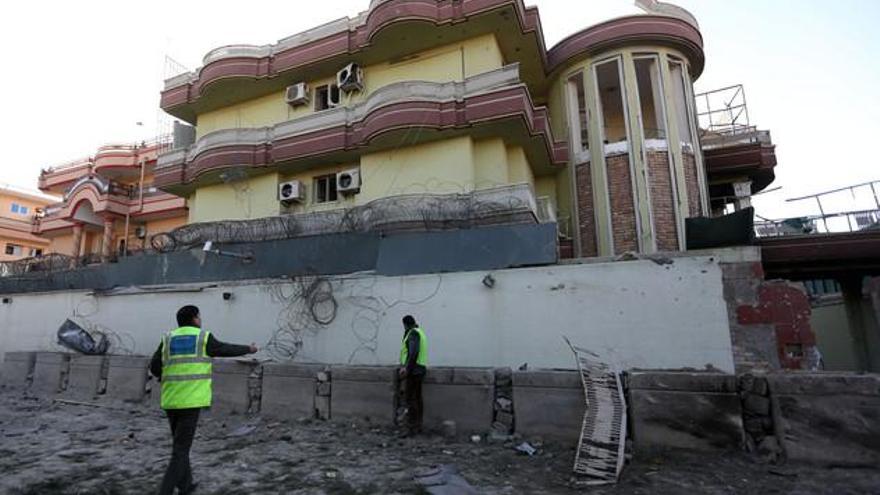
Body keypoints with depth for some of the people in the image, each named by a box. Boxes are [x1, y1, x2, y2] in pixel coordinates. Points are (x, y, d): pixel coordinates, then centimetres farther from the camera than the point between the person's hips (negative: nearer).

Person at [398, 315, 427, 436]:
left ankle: (412, 428, -6)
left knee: (410, 400, -8)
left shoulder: (413, 333, -11)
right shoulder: (420, 332, 19)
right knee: (417, 399, 13)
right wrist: (404, 366, 23)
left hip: (413, 371, -10)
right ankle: (418, 426, 19)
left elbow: (413, 352, -24)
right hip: (420, 370, 10)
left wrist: (407, 368, -25)